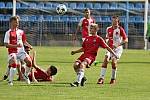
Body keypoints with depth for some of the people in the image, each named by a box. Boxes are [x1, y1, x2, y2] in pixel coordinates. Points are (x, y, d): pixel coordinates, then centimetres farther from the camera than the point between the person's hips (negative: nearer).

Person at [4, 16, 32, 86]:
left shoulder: (21, 32, 12)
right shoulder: (8, 33, -4)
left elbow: (24, 41, 24)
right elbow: (6, 45, -11)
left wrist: (29, 46, 4)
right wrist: (16, 46, -22)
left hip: (21, 51, 5)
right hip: (12, 52, -5)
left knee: (29, 61, -16)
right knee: (14, 64, -27)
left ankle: (26, 76, 10)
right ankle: (10, 81, -12)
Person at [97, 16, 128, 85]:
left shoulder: (120, 29, -7)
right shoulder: (109, 29, 8)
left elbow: (126, 40, -9)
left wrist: (118, 45, -20)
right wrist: (107, 41, 1)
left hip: (117, 48, -4)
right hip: (110, 48, 4)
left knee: (114, 62, -19)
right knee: (105, 60, -16)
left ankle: (113, 79, 1)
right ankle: (101, 78, -19)